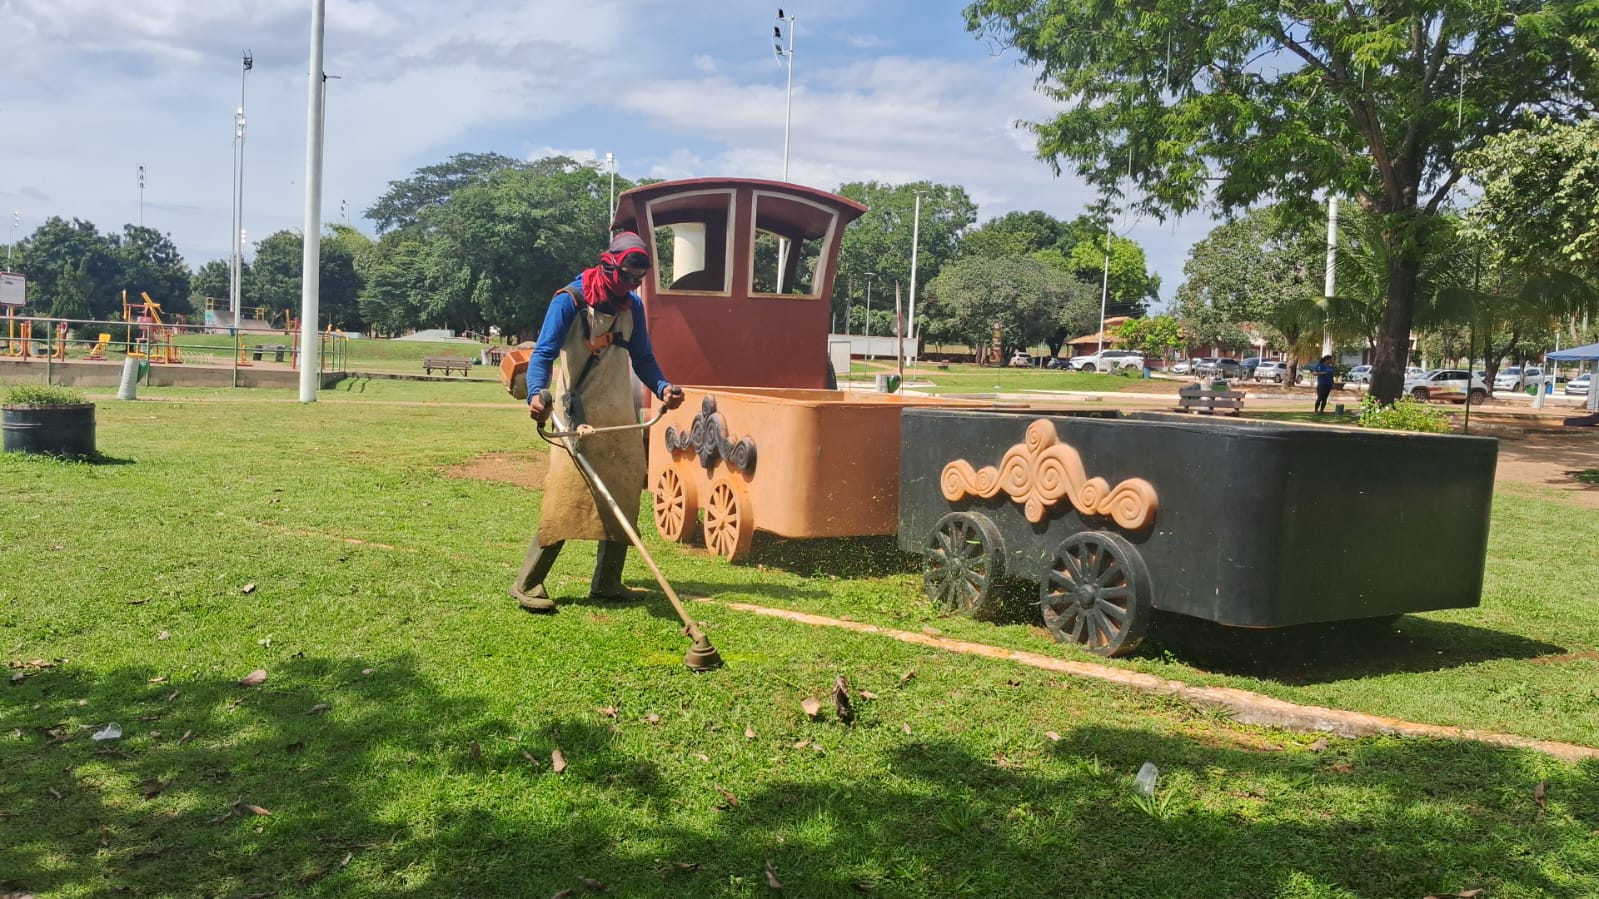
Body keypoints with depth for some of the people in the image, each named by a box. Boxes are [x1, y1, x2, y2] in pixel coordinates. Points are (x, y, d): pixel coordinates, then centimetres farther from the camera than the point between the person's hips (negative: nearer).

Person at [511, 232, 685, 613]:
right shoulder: (570, 300, -10)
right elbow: (544, 352, -17)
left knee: (622, 500, 8)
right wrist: (536, 393, -36)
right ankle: (527, 584, -1)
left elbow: (643, 358, 11)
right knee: (566, 502, -11)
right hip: (577, 418, -7)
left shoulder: (632, 306, 8)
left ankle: (607, 583, 19)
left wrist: (663, 387, -9)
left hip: (620, 420, 7)